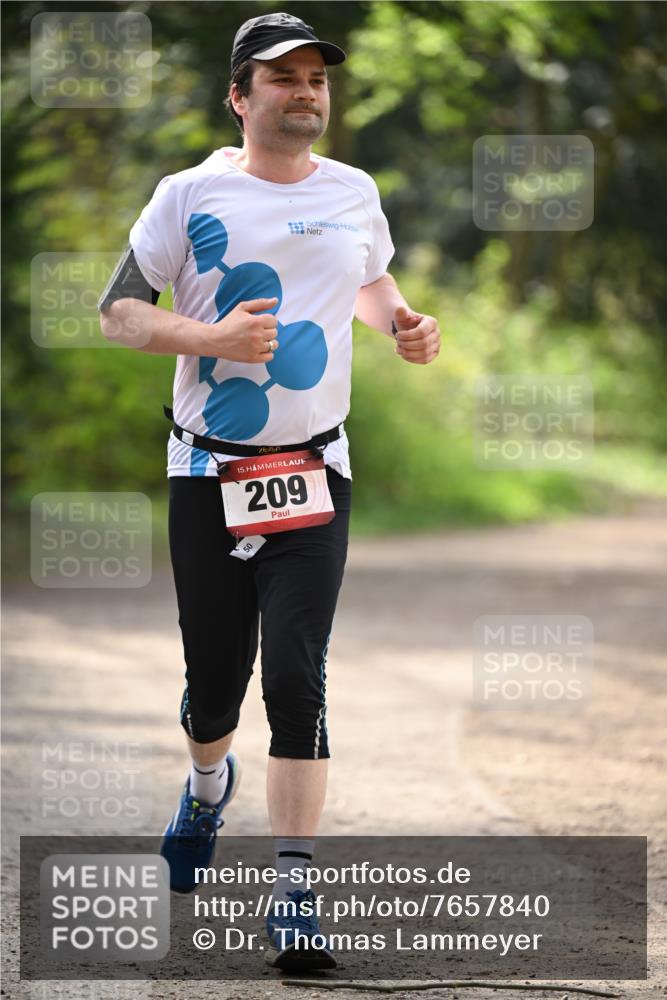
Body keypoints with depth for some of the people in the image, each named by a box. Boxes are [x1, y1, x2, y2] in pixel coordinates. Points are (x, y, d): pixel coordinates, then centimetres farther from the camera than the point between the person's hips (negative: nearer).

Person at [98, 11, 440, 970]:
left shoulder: (354, 193, 6)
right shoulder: (191, 195, -4)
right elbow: (119, 310, -3)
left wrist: (405, 323, 4)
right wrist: (212, 337, -18)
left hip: (316, 473, 1)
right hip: (209, 475, -1)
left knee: (296, 680, -11)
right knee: (213, 680, 9)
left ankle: (293, 894, -9)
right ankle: (210, 782, 45)